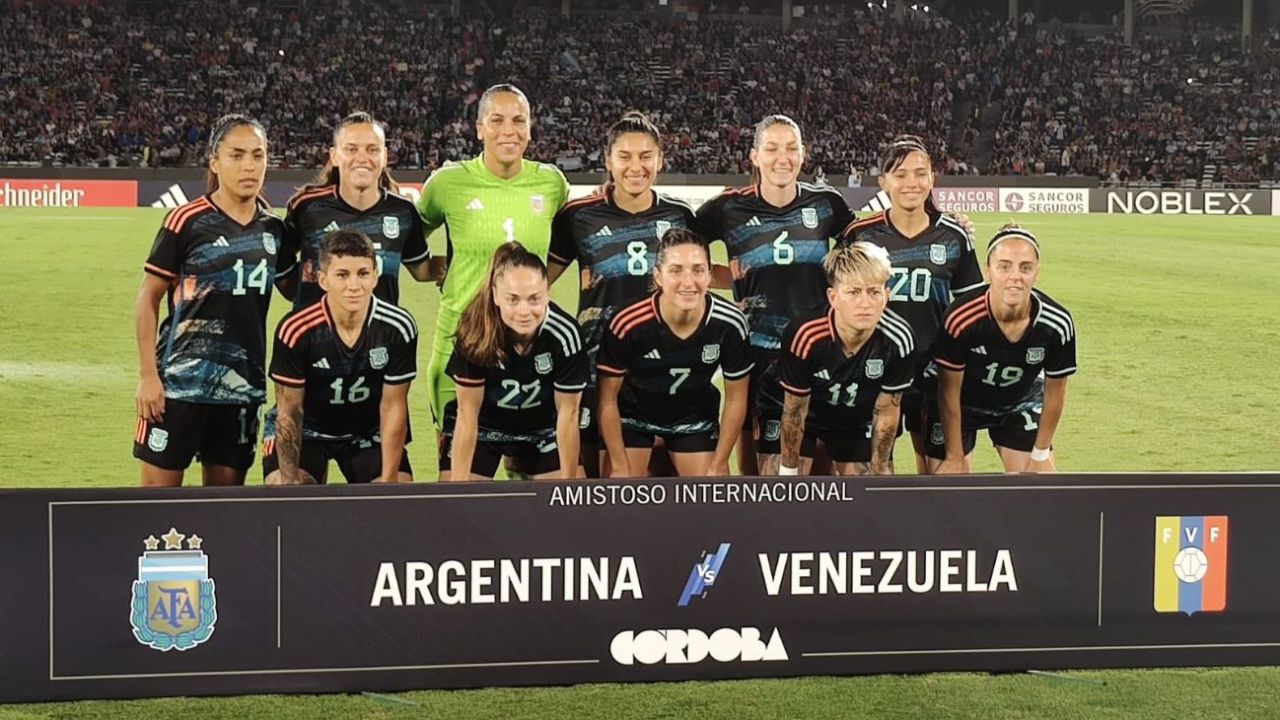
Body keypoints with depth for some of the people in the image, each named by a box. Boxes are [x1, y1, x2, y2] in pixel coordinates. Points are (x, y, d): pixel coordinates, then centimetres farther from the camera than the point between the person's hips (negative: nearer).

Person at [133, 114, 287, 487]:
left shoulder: (273, 228, 6)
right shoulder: (187, 222, -7)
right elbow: (148, 300, -4)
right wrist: (148, 376, -9)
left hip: (243, 384, 5)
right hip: (181, 379, -4)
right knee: (160, 488, -2)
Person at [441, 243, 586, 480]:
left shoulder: (564, 334, -30)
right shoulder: (476, 331, -32)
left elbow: (568, 413, -18)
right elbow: (467, 414, -23)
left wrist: (568, 484, -13)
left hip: (542, 427, 1)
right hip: (483, 426, -1)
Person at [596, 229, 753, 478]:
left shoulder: (730, 323, -27)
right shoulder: (627, 325, -33)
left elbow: (736, 399, -11)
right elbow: (608, 400, -18)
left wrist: (717, 466, -8)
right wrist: (620, 468, -13)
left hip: (695, 416, 2)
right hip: (633, 413, -2)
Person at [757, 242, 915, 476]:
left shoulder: (898, 340, -31)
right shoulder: (805, 336, -37)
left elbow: (886, 412, -15)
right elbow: (794, 410, -22)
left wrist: (879, 471, -6)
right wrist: (788, 472, -12)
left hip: (857, 417, 3)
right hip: (789, 405, -2)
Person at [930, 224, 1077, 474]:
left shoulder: (1057, 324, -28)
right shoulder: (961, 319, -35)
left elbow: (1054, 392, -10)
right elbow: (949, 393, -21)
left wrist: (1040, 454, -1)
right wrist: (955, 457, -13)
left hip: (1021, 405, 3)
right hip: (963, 406, -3)